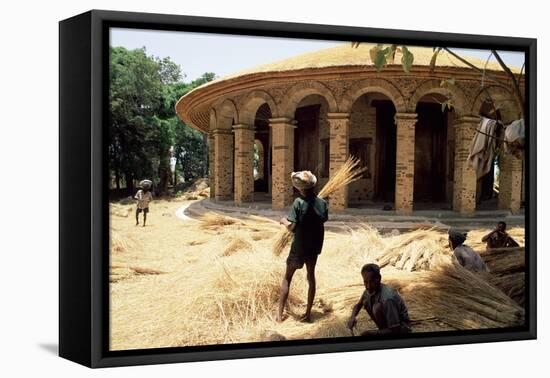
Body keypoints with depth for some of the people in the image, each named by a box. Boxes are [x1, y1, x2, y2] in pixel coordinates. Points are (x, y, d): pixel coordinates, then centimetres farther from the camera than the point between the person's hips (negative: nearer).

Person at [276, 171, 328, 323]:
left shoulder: (299, 203, -18)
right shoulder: (322, 203, -6)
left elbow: (292, 227, -20)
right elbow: (323, 221, 7)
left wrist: (284, 221, -2)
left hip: (299, 247, -4)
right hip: (315, 246, 4)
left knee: (287, 278, 10)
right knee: (311, 277, 18)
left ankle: (280, 314, 10)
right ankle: (308, 313, 18)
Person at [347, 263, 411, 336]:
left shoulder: (387, 298, -31)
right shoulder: (368, 291, -7)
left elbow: (396, 330, -29)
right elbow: (357, 306, 13)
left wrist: (373, 333, -27)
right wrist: (352, 317, -9)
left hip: (401, 329, -8)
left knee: (378, 307, -28)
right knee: (366, 302, -3)